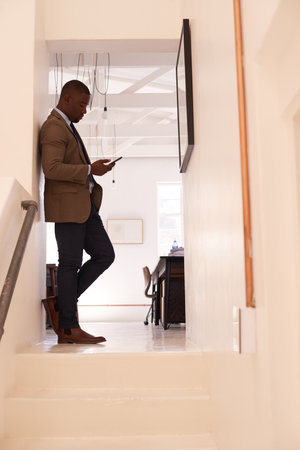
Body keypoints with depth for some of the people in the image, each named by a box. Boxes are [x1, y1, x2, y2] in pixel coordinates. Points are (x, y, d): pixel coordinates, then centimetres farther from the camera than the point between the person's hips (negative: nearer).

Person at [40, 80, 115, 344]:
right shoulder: (54, 127, -10)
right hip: (68, 206, -10)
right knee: (69, 263, -5)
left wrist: (93, 168, 17)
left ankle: (60, 301, 15)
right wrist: (90, 170, -19)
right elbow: (51, 169, -22)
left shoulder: (68, 126, 23)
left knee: (105, 255, 7)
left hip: (85, 205, 10)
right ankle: (69, 329, 4)